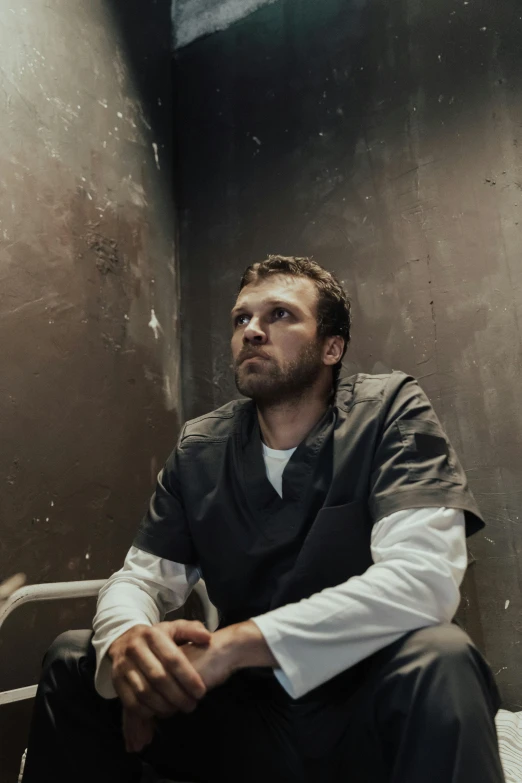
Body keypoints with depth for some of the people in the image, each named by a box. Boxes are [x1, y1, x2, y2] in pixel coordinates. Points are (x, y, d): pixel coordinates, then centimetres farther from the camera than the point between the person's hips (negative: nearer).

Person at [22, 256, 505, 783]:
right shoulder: (200, 448, 1)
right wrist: (128, 639, -27)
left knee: (435, 658, -35)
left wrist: (233, 644, -32)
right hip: (250, 710, 4)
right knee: (73, 658, -6)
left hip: (371, 706, -3)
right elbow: (139, 577, -1)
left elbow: (424, 574, -26)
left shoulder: (389, 413, -12)